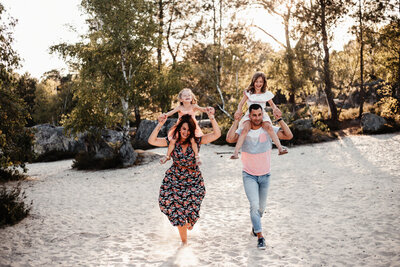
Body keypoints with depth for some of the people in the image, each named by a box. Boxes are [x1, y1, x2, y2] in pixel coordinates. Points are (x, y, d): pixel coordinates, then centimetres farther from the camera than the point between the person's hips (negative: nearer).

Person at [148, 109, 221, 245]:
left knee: (190, 208, -7)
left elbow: (217, 134, -15)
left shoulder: (196, 141, -6)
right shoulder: (172, 141, -3)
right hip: (174, 179, 1)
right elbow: (152, 141, -13)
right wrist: (160, 125, -21)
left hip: (193, 180, -1)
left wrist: (211, 117, -22)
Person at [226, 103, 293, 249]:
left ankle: (255, 225, 45)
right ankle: (260, 236, -6)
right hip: (249, 175, -2)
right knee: (254, 205, -16)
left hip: (265, 175, 2)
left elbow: (289, 136, -17)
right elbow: (229, 139, -30)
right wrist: (236, 121, -24)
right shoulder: (243, 131, -11)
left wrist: (280, 119, -22)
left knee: (262, 206, 16)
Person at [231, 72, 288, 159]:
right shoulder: (248, 93, 6)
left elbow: (272, 104, 20)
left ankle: (280, 148, -31)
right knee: (246, 128, -32)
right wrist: (239, 110, -19)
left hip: (262, 115, 1)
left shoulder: (266, 94, 9)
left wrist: (275, 109, -3)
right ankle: (236, 152, -35)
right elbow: (241, 104, 4)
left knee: (268, 127, -32)